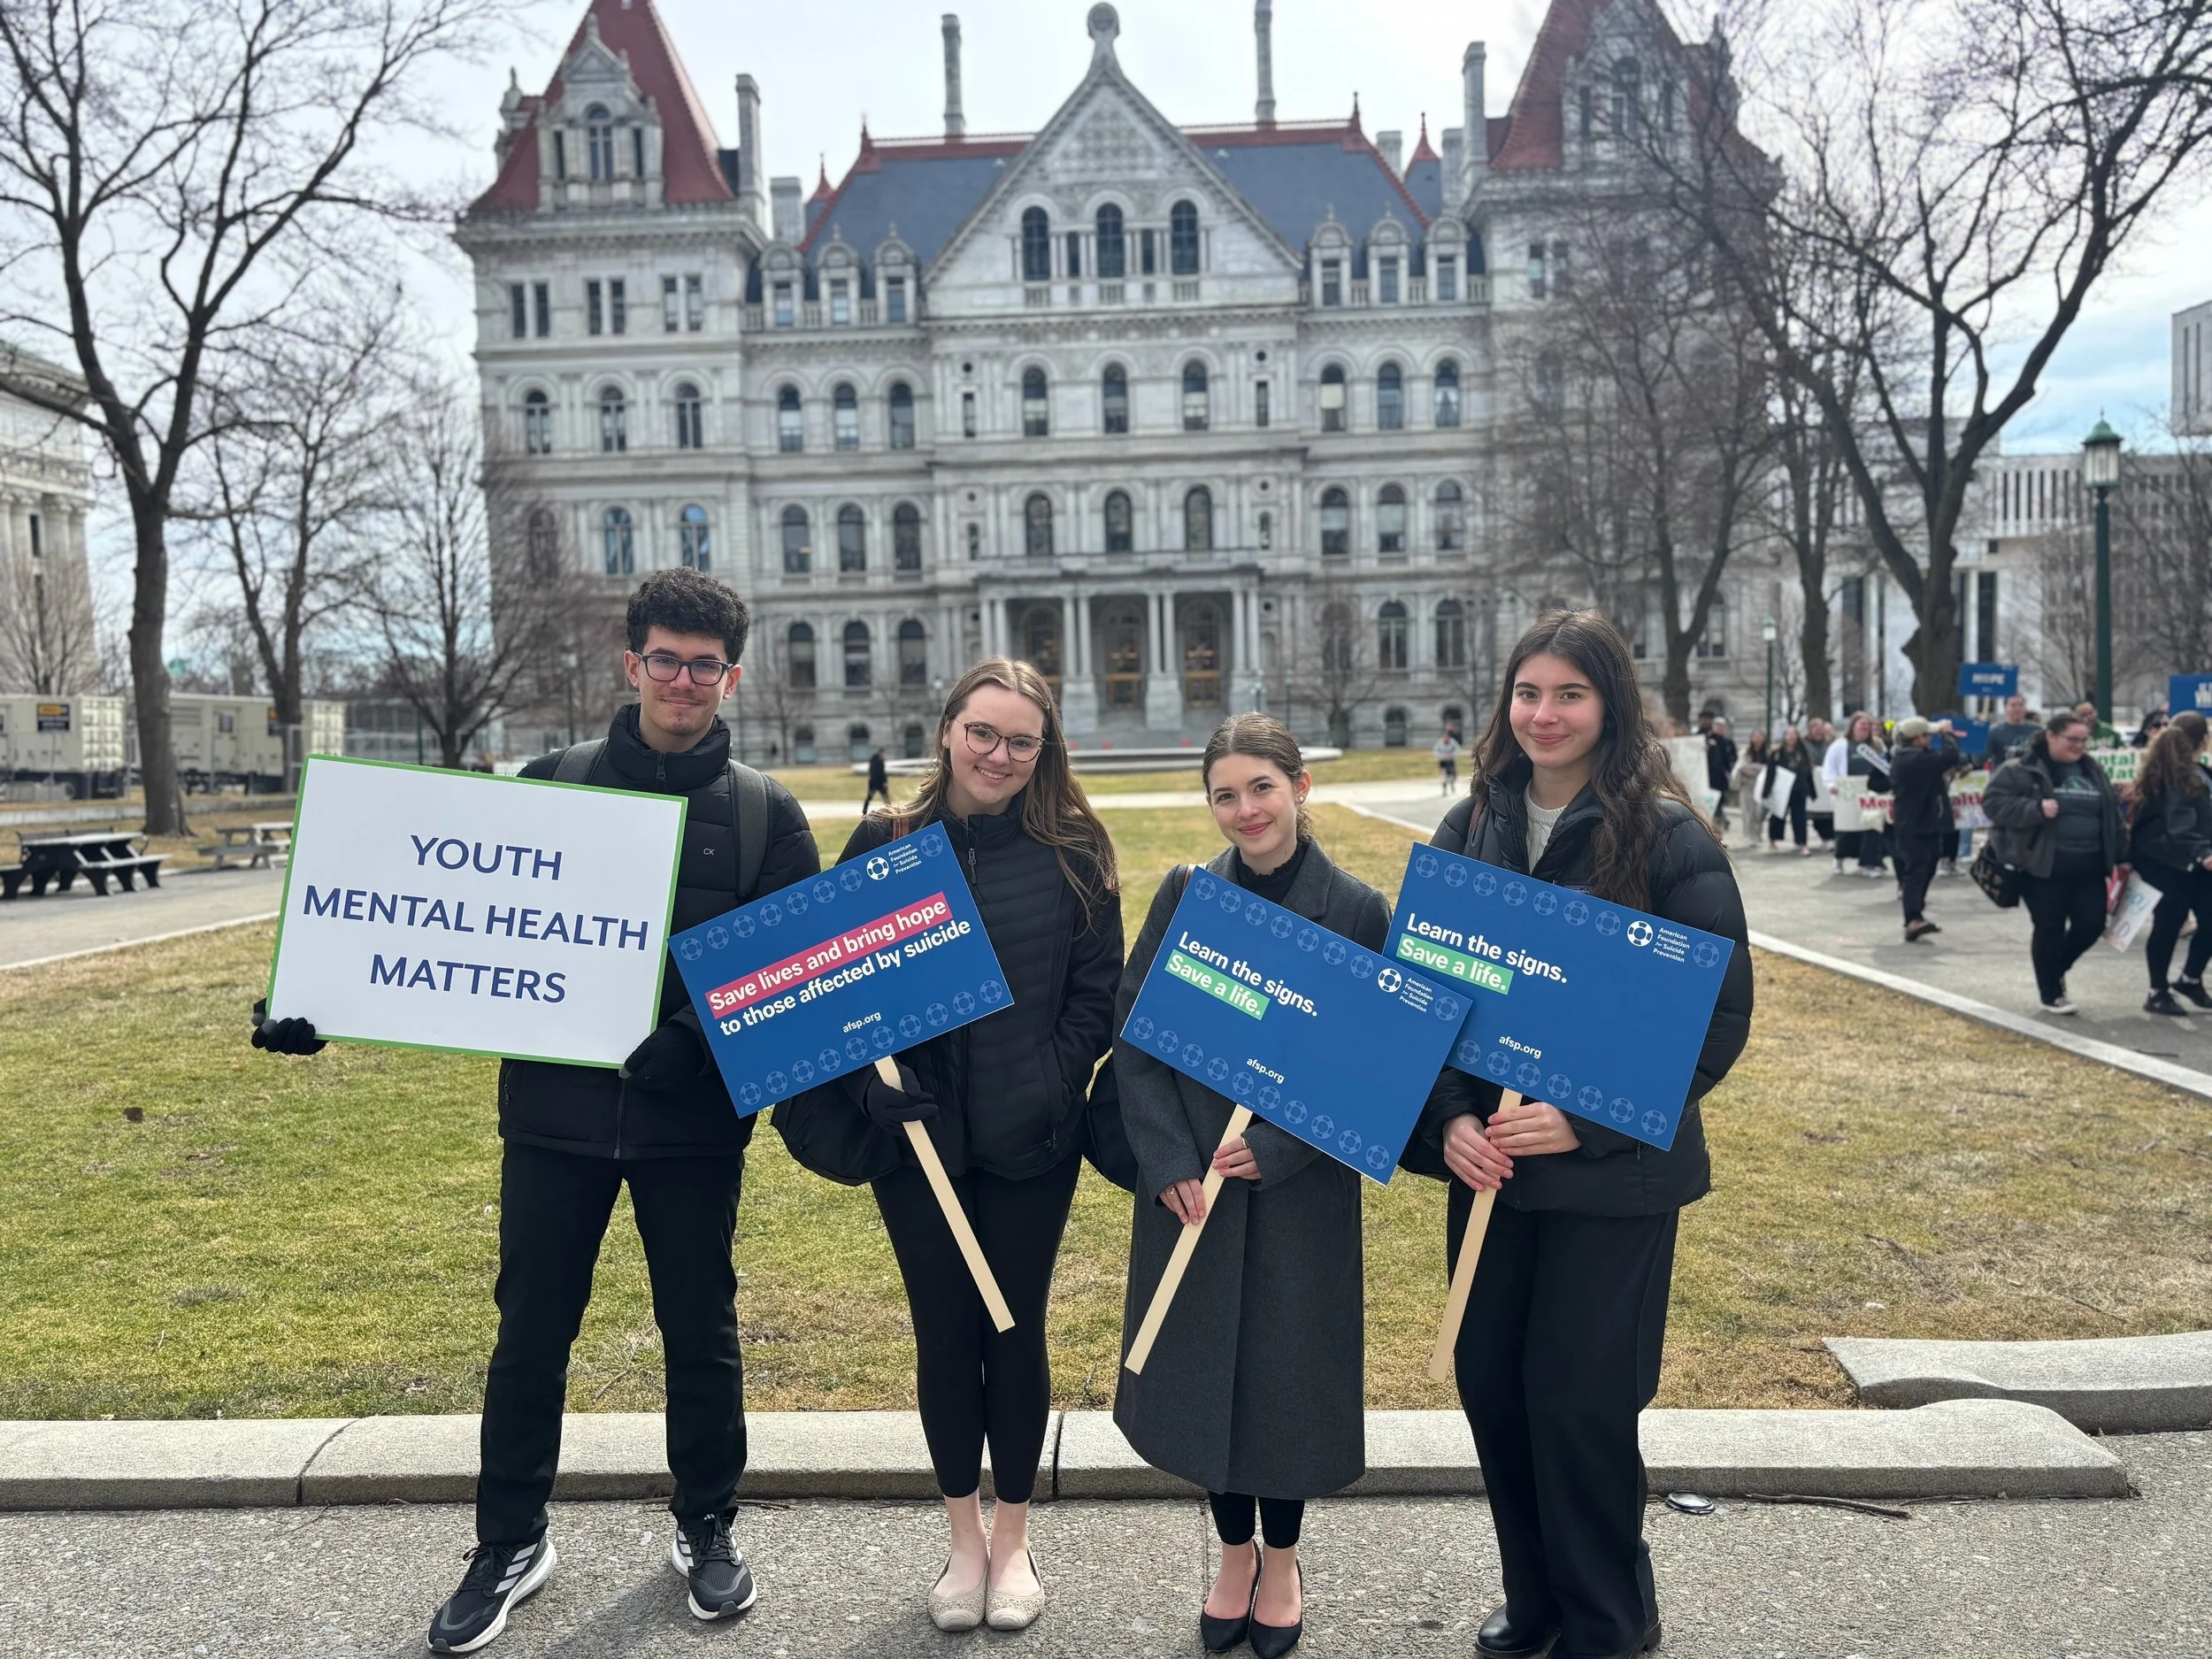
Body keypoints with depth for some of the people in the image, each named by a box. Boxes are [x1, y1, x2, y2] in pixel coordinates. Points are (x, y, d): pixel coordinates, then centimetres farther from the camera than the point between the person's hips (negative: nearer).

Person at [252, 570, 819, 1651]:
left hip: (695, 1121, -1)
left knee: (701, 1334, 13)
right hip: (554, 1113, 1)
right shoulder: (551, 785, 3)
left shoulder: (765, 812, -1)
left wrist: (698, 1045, -21)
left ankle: (706, 1531, 34)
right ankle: (510, 1545, 32)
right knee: (530, 1335, 12)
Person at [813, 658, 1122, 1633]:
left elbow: (1097, 993, 0)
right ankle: (964, 1539, 31)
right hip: (916, 1135, 1)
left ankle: (1013, 1540, 30)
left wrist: (1052, 1089, -12)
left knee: (1015, 1331, 10)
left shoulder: (1072, 854, -2)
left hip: (1031, 1144, -1)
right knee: (943, 1333, 11)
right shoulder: (883, 844, 0)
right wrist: (874, 1090, -11)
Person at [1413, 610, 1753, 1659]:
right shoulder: (1469, 829, 3)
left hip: (1614, 1171, -4)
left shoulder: (1667, 838, -10)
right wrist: (1447, 1119, -8)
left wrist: (1588, 1121, -18)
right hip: (1488, 1164, 5)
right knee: (1490, 1384, 11)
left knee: (1578, 1396, 3)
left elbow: (1720, 1014, -11)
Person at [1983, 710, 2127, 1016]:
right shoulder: (2022, 770, -7)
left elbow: (2112, 815, 19)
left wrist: (2122, 856, 16)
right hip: (2043, 865, -6)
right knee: (2050, 929, 0)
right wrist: (2036, 809, -24)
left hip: (2088, 865, 6)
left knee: (2092, 924, 2)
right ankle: (2050, 994, 16)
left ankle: (2055, 966, 31)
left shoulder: (2093, 771, 13)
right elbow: (1993, 801, -13)